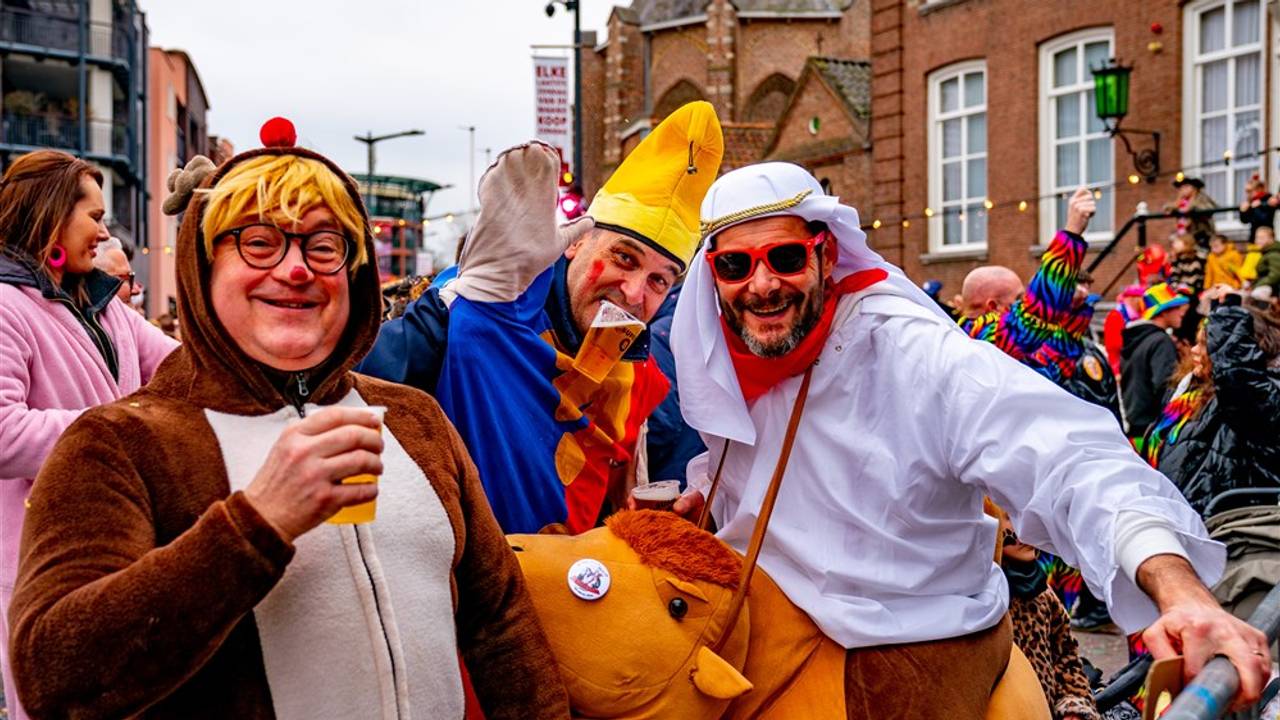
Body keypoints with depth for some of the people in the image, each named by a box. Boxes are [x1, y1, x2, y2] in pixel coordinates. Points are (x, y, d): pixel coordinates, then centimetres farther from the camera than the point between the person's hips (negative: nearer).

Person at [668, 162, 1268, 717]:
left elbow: (1075, 464, -36)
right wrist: (700, 496, 2)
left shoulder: (920, 359, -23)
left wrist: (1180, 592, -50)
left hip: (919, 666, -5)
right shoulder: (719, 367, -3)